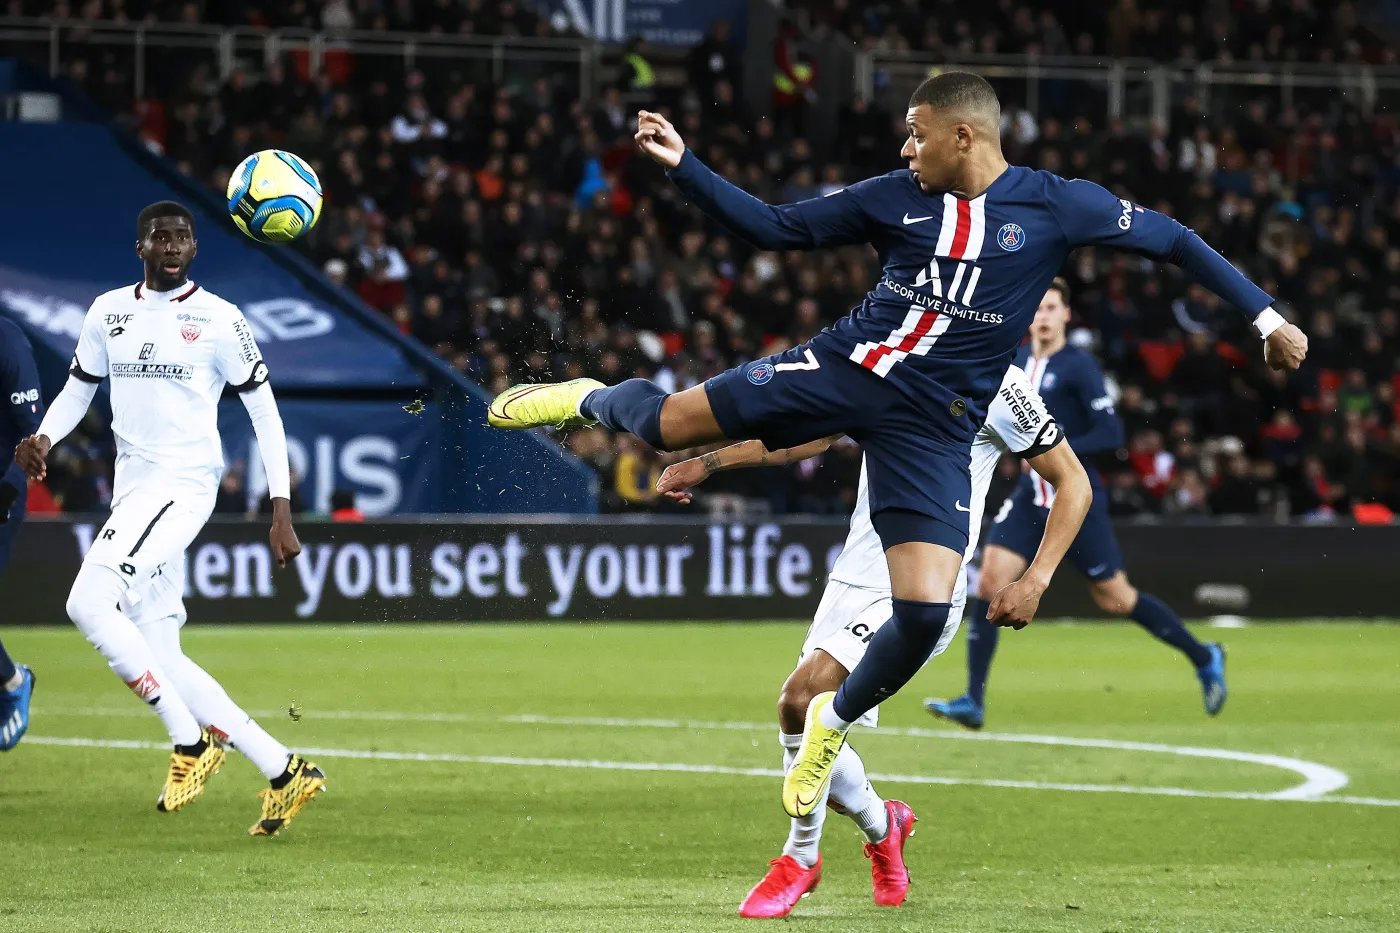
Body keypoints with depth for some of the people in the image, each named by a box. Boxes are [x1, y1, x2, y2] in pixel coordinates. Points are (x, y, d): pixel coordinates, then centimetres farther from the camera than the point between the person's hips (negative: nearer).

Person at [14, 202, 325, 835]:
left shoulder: (218, 320, -3)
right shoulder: (109, 312, 12)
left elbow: (264, 410, 0)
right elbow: (77, 390, 21)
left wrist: (281, 510, -5)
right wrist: (43, 439, -1)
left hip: (184, 484, -7)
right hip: (132, 491, 7)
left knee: (89, 603, -23)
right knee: (157, 658, 3)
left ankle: (191, 742, -15)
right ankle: (284, 773, 8)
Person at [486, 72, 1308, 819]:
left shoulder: (1057, 207, -5)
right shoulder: (895, 198, 3)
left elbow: (1172, 239, 3)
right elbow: (775, 228, 9)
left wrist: (1265, 317, -1)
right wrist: (683, 165, 0)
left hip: (934, 423, -2)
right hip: (848, 365, 2)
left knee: (926, 611, -16)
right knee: (668, 422, -5)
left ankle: (837, 723, 14)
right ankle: (594, 401, 34)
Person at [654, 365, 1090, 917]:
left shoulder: (995, 383, -9)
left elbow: (1073, 483, -4)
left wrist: (1035, 582, -14)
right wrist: (706, 464, 16)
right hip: (854, 579, 7)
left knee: (803, 696, -23)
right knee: (813, 742, 1)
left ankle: (800, 858, -3)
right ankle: (880, 825, 33)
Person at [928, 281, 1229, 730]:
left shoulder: (1077, 365, -12)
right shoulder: (1019, 361, 8)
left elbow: (1111, 433, -18)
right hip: (1030, 498, 6)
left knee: (1115, 599, 2)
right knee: (990, 582, -10)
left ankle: (1203, 658, 23)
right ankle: (974, 702, -8)